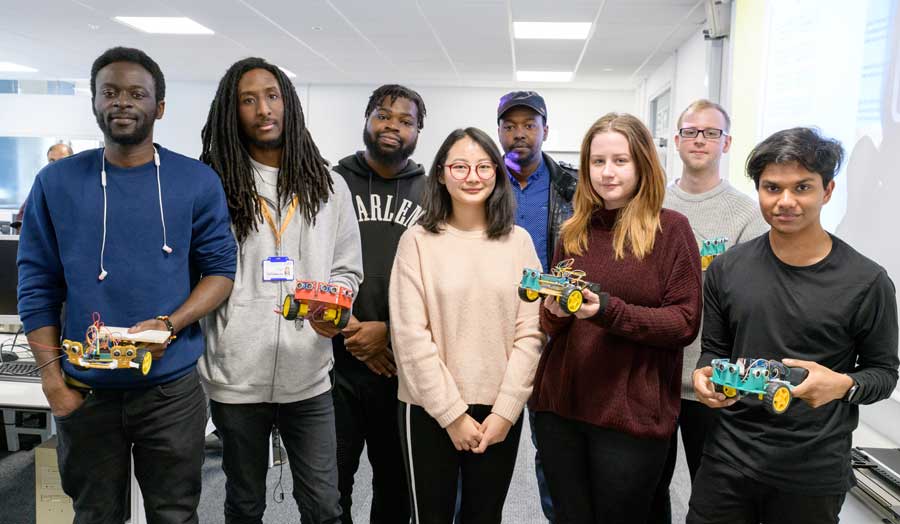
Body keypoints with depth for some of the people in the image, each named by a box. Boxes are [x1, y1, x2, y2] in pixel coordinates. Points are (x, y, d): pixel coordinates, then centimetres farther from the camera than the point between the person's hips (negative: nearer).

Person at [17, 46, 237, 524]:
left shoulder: (197, 182, -2)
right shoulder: (56, 182, 1)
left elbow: (220, 269, -2)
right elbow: (38, 286, 3)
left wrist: (169, 325, -17)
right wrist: (51, 373, -4)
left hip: (172, 388, -1)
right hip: (84, 389, 1)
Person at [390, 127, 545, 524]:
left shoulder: (518, 242, 3)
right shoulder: (418, 241, -5)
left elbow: (529, 333, 0)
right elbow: (411, 336, -9)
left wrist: (505, 410, -7)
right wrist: (452, 413, -11)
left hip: (500, 411, 2)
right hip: (430, 409, -2)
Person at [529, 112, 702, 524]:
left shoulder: (671, 228, -5)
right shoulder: (573, 232, 8)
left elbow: (686, 322, -9)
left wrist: (608, 310, -22)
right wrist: (555, 310, -10)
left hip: (631, 413, -4)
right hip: (559, 404, 4)